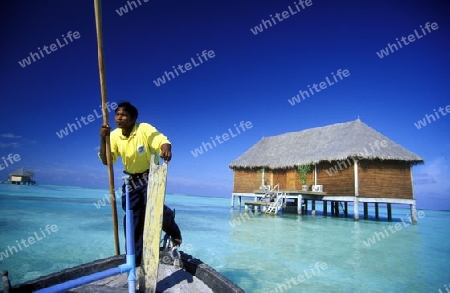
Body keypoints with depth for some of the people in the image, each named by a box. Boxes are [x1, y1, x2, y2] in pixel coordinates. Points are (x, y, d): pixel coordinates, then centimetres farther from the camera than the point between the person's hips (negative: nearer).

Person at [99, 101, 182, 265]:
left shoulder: (144, 129, -20)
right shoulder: (114, 135, -6)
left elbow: (164, 142, -32)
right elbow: (106, 161, -10)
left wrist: (166, 149, -57)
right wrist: (103, 139, -24)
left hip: (150, 176, -4)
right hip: (131, 179, 5)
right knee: (132, 219, 6)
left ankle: (174, 232, 10)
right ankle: (134, 258, 22)